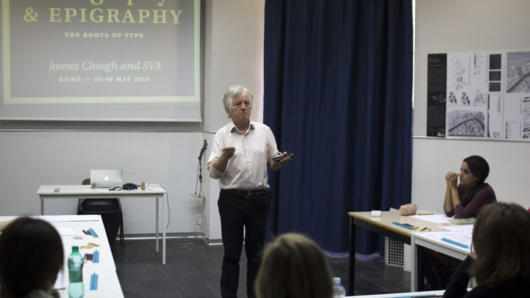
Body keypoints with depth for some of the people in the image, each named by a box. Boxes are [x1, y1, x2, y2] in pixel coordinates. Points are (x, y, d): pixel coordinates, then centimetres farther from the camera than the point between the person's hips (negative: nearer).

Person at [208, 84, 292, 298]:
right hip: (232, 200, -2)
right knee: (231, 253, 3)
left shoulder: (264, 131, 5)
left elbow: (273, 164, 9)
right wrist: (224, 156, -24)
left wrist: (281, 161, -14)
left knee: (256, 253, 8)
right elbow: (213, 171, -5)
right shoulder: (222, 135, 0)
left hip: (259, 199, 2)